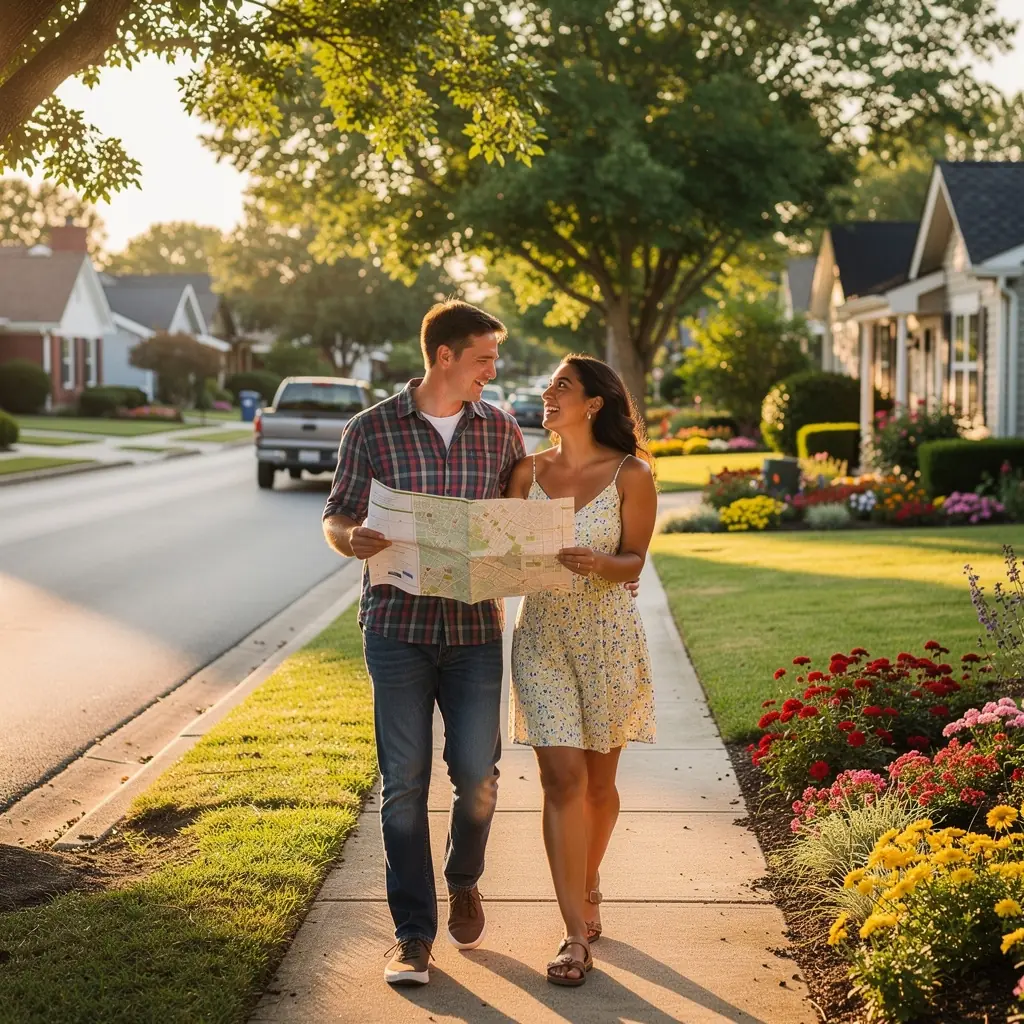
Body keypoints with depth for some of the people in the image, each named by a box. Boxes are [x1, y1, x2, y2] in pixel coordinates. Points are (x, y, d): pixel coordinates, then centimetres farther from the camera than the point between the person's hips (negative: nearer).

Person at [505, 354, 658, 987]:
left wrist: (595, 563, -25)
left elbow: (634, 561, -5)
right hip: (542, 636, 1)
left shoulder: (631, 475, -4)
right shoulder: (529, 472, 5)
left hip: (609, 638, -1)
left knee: (599, 779, 11)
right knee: (562, 777, -7)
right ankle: (577, 935, -3)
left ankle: (588, 885, 38)